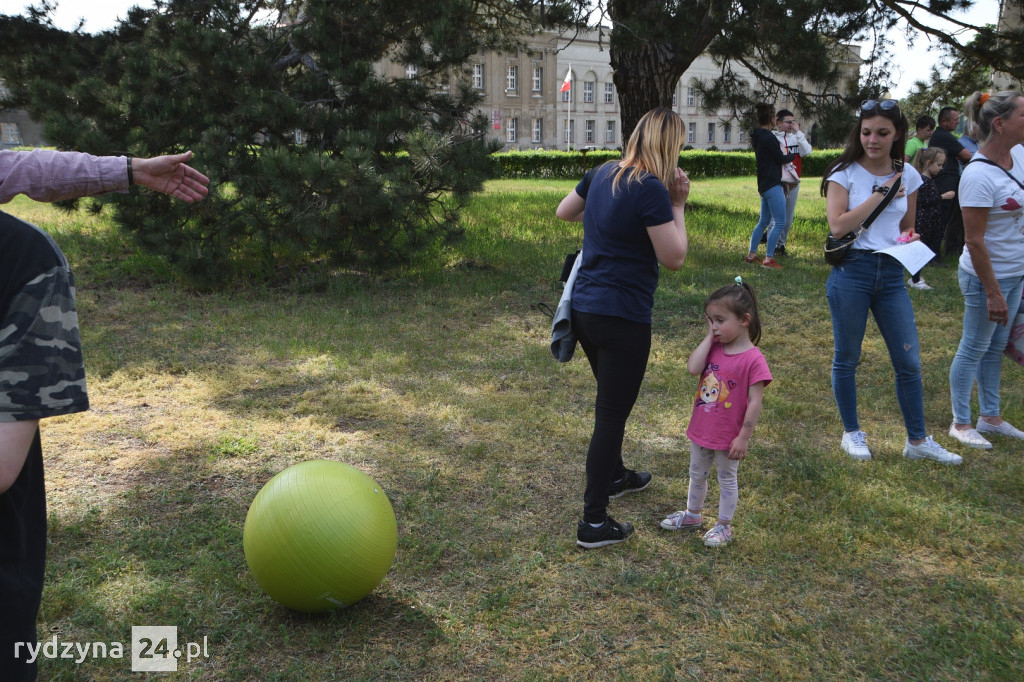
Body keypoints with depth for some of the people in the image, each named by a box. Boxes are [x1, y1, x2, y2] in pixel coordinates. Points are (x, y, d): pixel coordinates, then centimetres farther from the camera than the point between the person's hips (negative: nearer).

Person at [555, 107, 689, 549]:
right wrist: (678, 204, -6)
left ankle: (615, 476, 47)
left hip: (584, 308, 9)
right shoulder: (652, 189, -18)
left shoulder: (603, 174, 6)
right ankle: (594, 522, 9)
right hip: (621, 317, -9)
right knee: (612, 414, 1)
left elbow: (564, 211, 22)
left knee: (612, 400, 27)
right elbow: (674, 258, -14)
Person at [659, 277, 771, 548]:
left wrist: (743, 437, -18)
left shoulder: (753, 359, -21)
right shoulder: (713, 348, -2)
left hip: (729, 436, -6)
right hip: (701, 430, 6)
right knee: (697, 475, 23)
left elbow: (754, 403, -19)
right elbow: (693, 368, -19)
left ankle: (723, 526, 31)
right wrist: (709, 337, -15)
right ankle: (692, 515, 44)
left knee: (727, 480, 14)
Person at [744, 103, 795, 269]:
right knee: (780, 222, -7)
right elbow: (780, 158, -12)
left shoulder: (758, 136, 13)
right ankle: (769, 259, -6)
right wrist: (793, 156, 7)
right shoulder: (768, 137, -17)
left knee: (764, 221, 17)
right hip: (772, 185, -10)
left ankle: (751, 254, 21)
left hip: (765, 185, 10)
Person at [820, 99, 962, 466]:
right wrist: (880, 193, -14)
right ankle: (851, 433, 25)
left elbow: (907, 228, 19)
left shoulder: (907, 175, 7)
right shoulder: (844, 172, -5)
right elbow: (838, 225, -17)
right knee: (847, 357, 7)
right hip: (851, 270, -3)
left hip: (892, 273, 4)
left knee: (909, 360, 5)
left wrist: (910, 240, -3)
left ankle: (917, 440, 20)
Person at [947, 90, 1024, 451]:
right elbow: (974, 241, -23)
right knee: (974, 348, 5)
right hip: (987, 275, -8)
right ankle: (960, 423, 19)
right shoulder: (979, 176, -24)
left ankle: (990, 417, 31)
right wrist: (992, 293, -21)